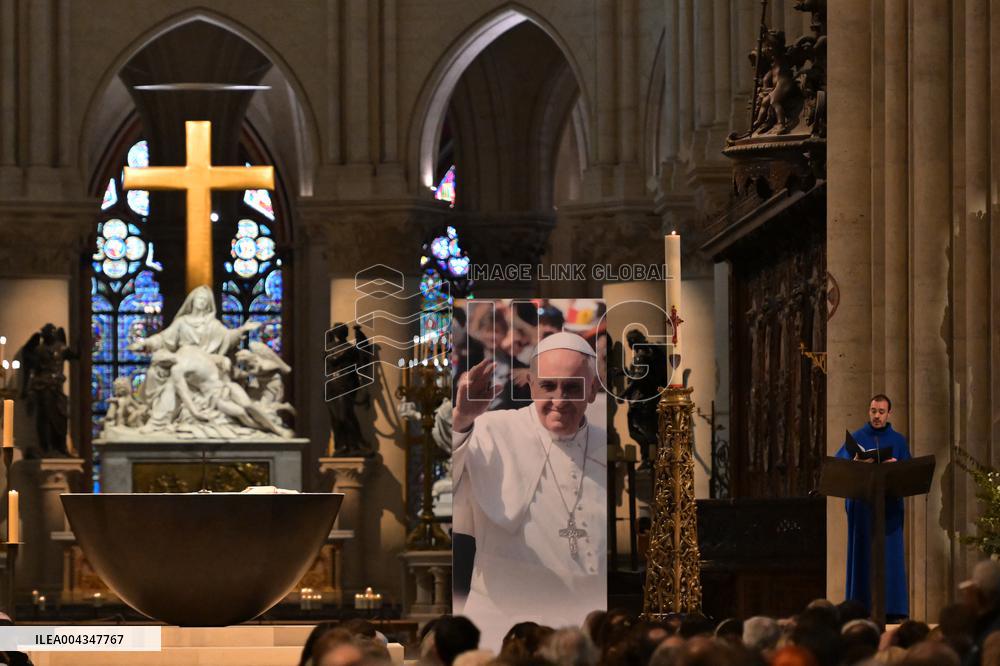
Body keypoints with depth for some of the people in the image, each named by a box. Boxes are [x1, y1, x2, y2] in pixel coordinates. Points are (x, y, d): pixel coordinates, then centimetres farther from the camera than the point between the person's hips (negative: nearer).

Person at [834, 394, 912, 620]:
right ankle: (862, 608, -4)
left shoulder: (898, 441, 12)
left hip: (889, 507, 1)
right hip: (862, 506, -1)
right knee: (863, 556, -4)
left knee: (890, 557, -3)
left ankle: (891, 609, -4)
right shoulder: (856, 438, 7)